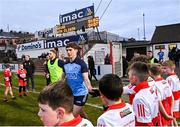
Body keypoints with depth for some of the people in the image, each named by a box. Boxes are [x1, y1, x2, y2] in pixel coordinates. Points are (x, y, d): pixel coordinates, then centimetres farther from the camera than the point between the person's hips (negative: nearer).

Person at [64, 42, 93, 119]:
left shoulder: (81, 63, -15)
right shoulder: (66, 64, 2)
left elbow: (86, 78, -23)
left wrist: (89, 87, -41)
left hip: (81, 93, -6)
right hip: (71, 93, 6)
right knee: (81, 114, 20)